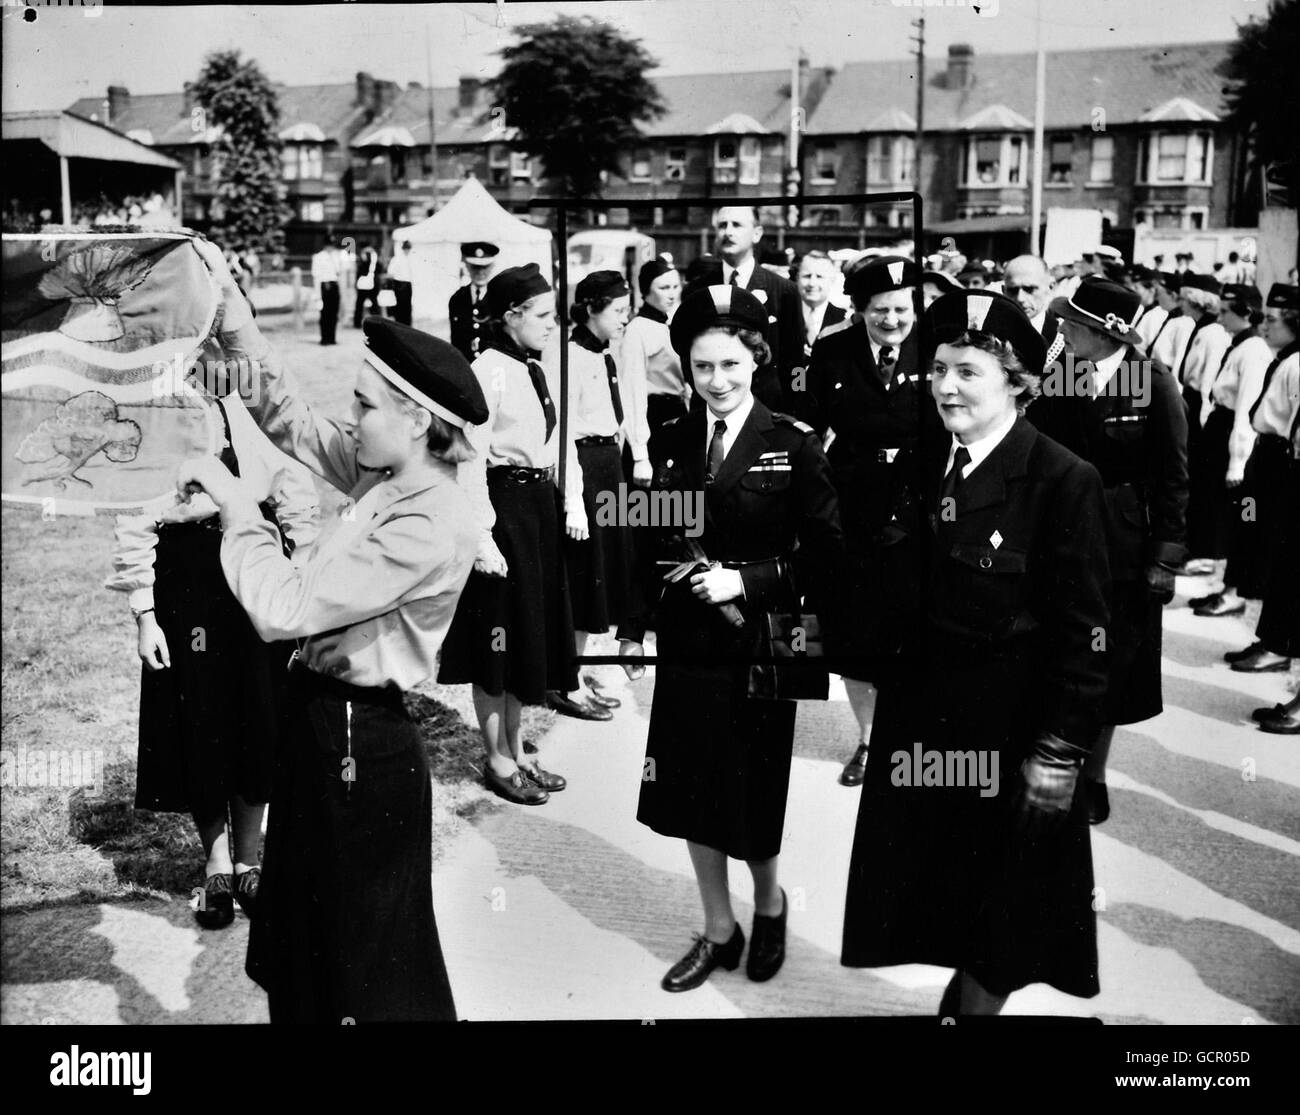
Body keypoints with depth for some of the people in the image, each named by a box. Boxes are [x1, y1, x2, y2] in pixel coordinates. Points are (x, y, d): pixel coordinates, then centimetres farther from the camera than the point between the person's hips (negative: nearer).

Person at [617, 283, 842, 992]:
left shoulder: (794, 446, -8)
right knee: (690, 799, 11)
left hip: (760, 648, -4)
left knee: (750, 798, 6)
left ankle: (768, 904, 36)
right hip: (686, 645, 4)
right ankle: (718, 930, 31)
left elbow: (825, 554, -8)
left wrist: (748, 580, -17)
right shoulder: (671, 443, 4)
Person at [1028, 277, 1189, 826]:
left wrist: (1167, 555, -10)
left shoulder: (1153, 383, -10)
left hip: (1122, 548, -2)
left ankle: (1092, 777, 25)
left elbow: (1173, 475, -8)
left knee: (1108, 671, 10)